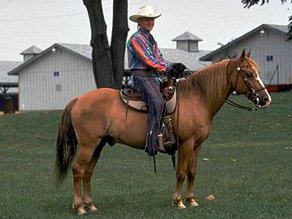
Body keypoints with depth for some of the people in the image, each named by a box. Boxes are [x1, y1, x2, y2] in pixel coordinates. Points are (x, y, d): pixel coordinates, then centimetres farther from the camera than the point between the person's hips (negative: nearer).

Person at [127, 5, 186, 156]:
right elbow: (148, 60, -13)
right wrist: (170, 67, -12)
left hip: (153, 77, 9)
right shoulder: (136, 39, -6)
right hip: (141, 77, -9)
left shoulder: (151, 39, 22)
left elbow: (158, 59, 19)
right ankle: (152, 141, -32)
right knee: (157, 102, -29)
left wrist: (173, 67, 0)